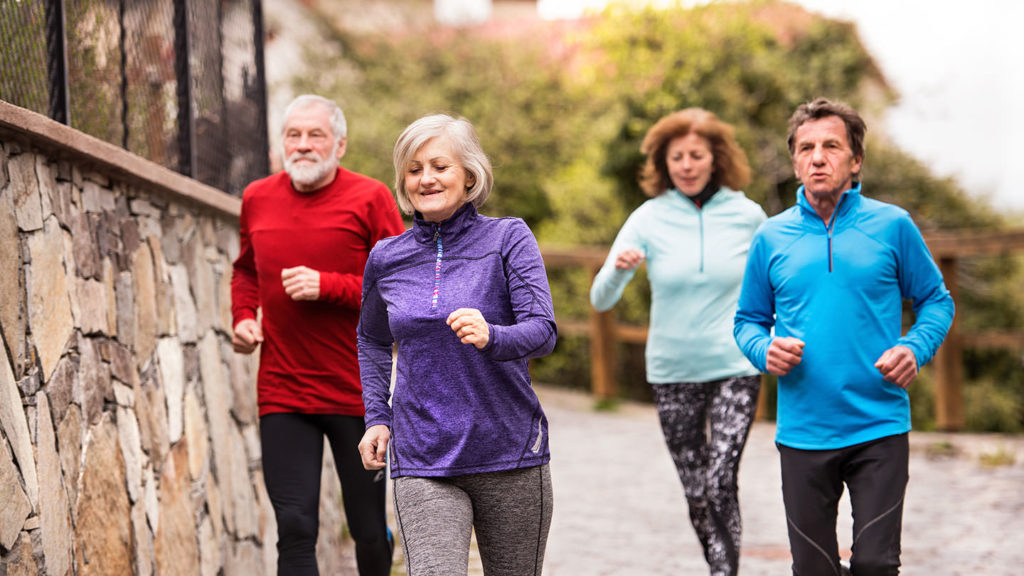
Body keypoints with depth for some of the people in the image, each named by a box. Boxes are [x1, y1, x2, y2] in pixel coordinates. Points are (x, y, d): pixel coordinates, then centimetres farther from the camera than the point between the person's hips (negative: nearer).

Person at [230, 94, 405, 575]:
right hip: (282, 392, 2)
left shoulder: (369, 198, -6)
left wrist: (328, 286, -17)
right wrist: (243, 317, 7)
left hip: (357, 391, -2)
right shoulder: (257, 199, 6)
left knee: (368, 530, 9)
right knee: (294, 528, -5)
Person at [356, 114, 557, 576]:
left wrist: (491, 337, -35)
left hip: (509, 454, -1)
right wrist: (376, 417, 13)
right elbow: (372, 339, 25)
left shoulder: (508, 238, -2)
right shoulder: (386, 259, 7)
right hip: (422, 464, 1)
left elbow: (543, 331, -14)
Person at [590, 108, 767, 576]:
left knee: (720, 484, -16)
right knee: (695, 493, 9)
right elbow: (601, 300, -9)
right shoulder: (649, 220, -5)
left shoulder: (747, 215, -3)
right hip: (672, 372, 1)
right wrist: (619, 268, -30)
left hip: (735, 367, -1)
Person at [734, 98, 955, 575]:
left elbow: (936, 300, 9)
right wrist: (765, 349, -7)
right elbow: (749, 320, 15)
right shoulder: (772, 237, 7)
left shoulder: (892, 226, 1)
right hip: (802, 433, 2)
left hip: (879, 430, -2)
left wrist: (915, 348, -10)